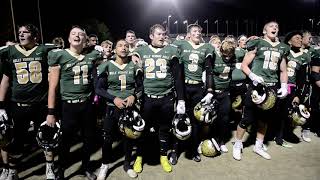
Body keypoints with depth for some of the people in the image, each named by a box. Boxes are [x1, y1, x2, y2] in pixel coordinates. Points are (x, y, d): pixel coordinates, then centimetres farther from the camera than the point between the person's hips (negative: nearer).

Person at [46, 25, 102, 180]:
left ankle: (85, 167, 39)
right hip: (69, 106, -3)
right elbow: (52, 86, -7)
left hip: (88, 104, 4)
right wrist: (51, 112, -9)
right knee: (66, 141, 8)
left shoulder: (91, 56, 2)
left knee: (89, 139, 15)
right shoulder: (59, 56, -7)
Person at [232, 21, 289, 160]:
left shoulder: (282, 48, 12)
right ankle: (237, 146, 16)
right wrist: (253, 76, -20)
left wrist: (284, 86, 4)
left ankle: (258, 146, 32)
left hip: (272, 88, 6)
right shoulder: (257, 44, -3)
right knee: (248, 118, -2)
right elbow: (243, 65, -4)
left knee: (265, 118, 15)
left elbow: (283, 71, 17)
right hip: (256, 86, -5)